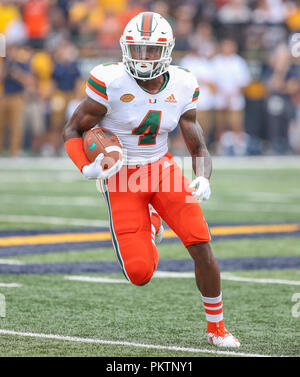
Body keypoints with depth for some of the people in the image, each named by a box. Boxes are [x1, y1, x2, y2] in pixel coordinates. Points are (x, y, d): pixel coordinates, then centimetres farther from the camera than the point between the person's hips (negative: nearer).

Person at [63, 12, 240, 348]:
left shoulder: (182, 87, -5)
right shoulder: (111, 83, -18)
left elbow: (199, 149, 1)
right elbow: (72, 132, -8)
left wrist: (203, 179, -20)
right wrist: (88, 169, -27)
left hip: (162, 168, 3)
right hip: (122, 179, -3)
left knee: (201, 247, -13)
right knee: (140, 274, -10)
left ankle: (216, 327, 9)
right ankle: (149, 227, 29)